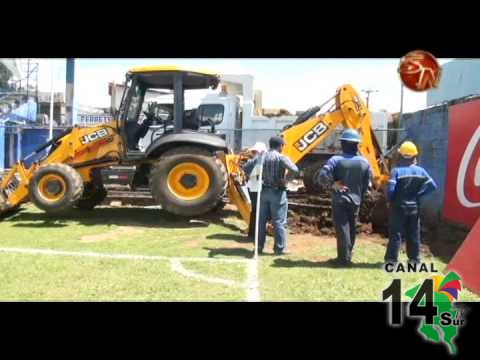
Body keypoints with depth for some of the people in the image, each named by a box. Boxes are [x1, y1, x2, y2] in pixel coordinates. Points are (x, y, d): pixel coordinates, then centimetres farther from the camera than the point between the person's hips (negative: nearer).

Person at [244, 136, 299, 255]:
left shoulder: (260, 157, 6)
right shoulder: (281, 157, -11)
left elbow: (246, 167, 7)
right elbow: (295, 170, -21)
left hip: (263, 191, 6)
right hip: (277, 192, -5)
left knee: (261, 220, 12)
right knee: (279, 221, 1)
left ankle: (259, 246, 18)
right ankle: (280, 248, 4)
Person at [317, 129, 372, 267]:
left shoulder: (336, 160, -12)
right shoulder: (364, 162, 2)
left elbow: (322, 176, -22)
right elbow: (367, 184, 6)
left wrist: (332, 183, -8)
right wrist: (359, 197, 15)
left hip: (339, 200, -4)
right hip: (355, 201, 4)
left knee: (342, 229, -2)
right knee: (351, 228, 15)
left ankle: (344, 258, -2)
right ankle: (347, 255, 25)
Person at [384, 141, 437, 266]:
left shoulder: (396, 170, -14)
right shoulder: (420, 170, 0)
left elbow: (390, 189, -22)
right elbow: (432, 186, -2)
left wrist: (389, 201, -5)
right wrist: (418, 194, 6)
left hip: (399, 207, -4)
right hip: (414, 207, 4)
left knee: (395, 234, 1)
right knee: (414, 234, 14)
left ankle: (391, 260, 1)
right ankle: (414, 258, 22)